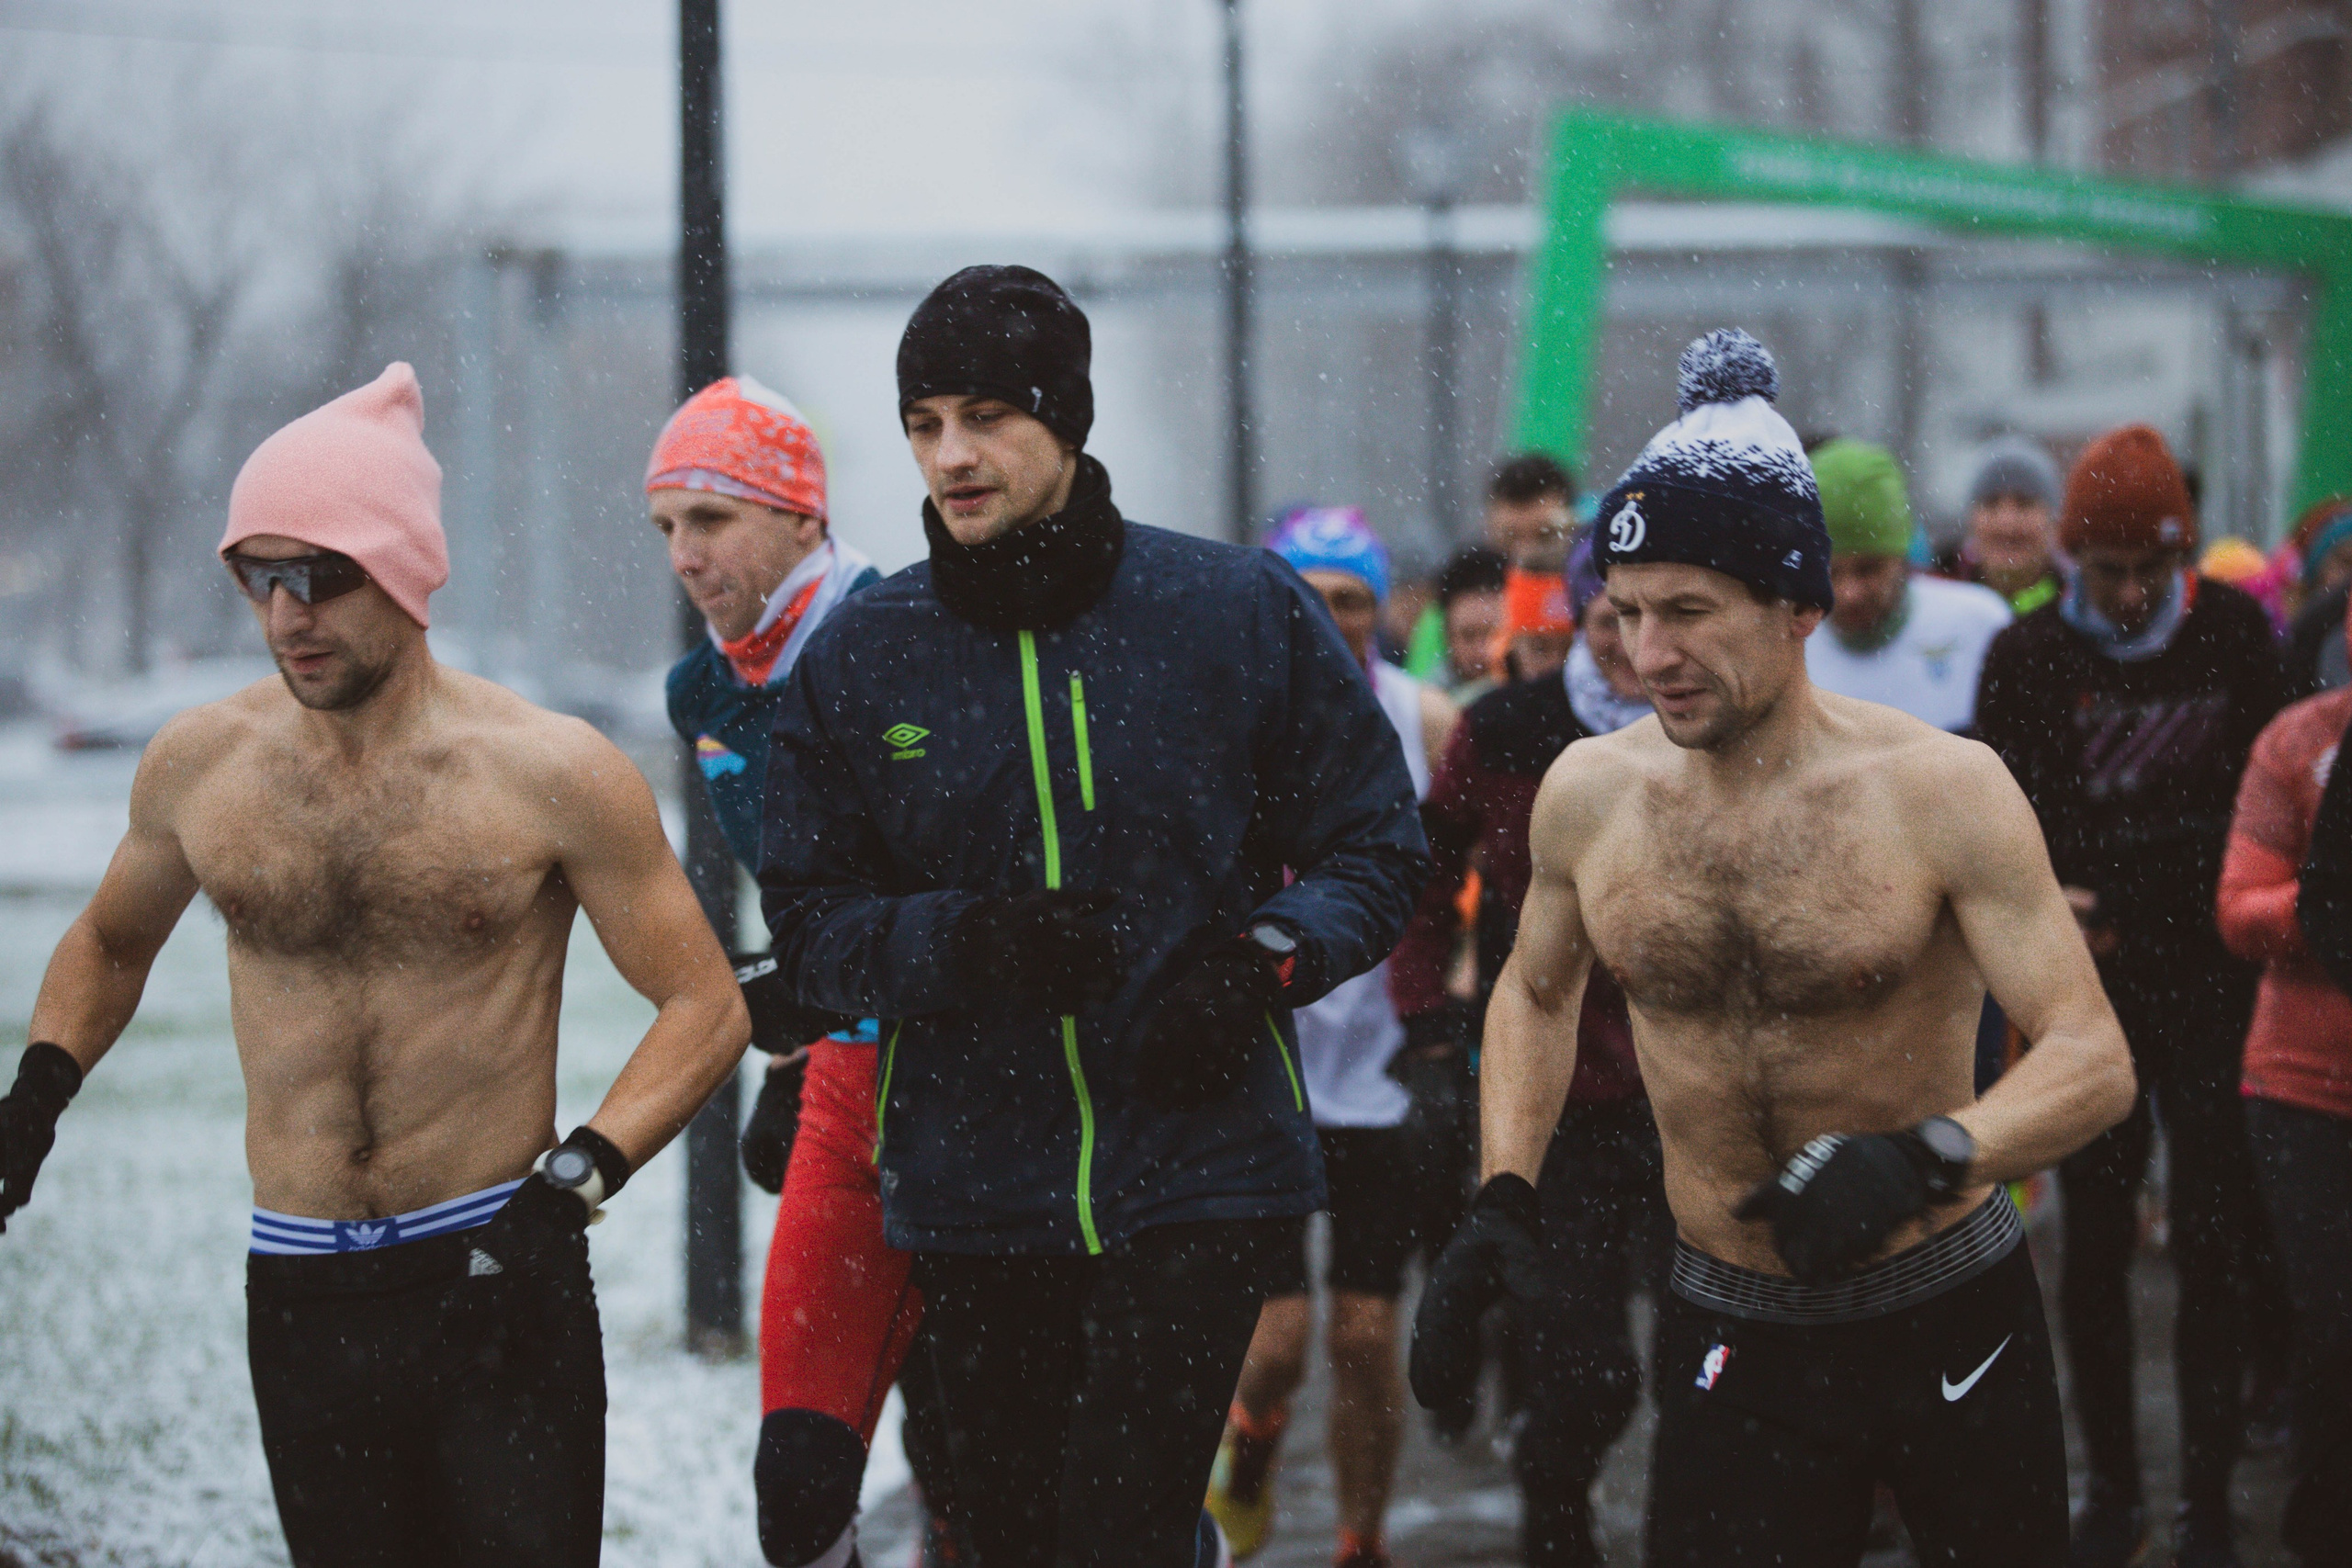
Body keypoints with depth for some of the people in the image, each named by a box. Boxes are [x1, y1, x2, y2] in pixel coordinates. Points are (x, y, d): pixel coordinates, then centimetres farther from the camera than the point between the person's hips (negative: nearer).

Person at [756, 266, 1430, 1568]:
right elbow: (810, 922, 5)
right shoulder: (856, 659, 4)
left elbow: (1373, 847, 5)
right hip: (971, 1194, 3)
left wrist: (1261, 960, -13)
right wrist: (963, 943, -14)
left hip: (1199, 1172, -3)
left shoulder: (1243, 612, -1)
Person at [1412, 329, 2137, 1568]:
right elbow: (1536, 993, 18)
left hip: (1952, 1323, -1)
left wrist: (1923, 1157, -34)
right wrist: (1501, 1202, 4)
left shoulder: (1942, 789, -14)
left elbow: (2093, 1059, -16)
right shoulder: (1588, 792, -2)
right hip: (1733, 1339, 2)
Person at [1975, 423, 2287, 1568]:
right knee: (2094, 1245, 6)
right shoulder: (2028, 657, -1)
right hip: (2088, 990, 1)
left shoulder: (2233, 635, 0)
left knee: (2214, 1247, -2)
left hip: (2210, 987, -1)